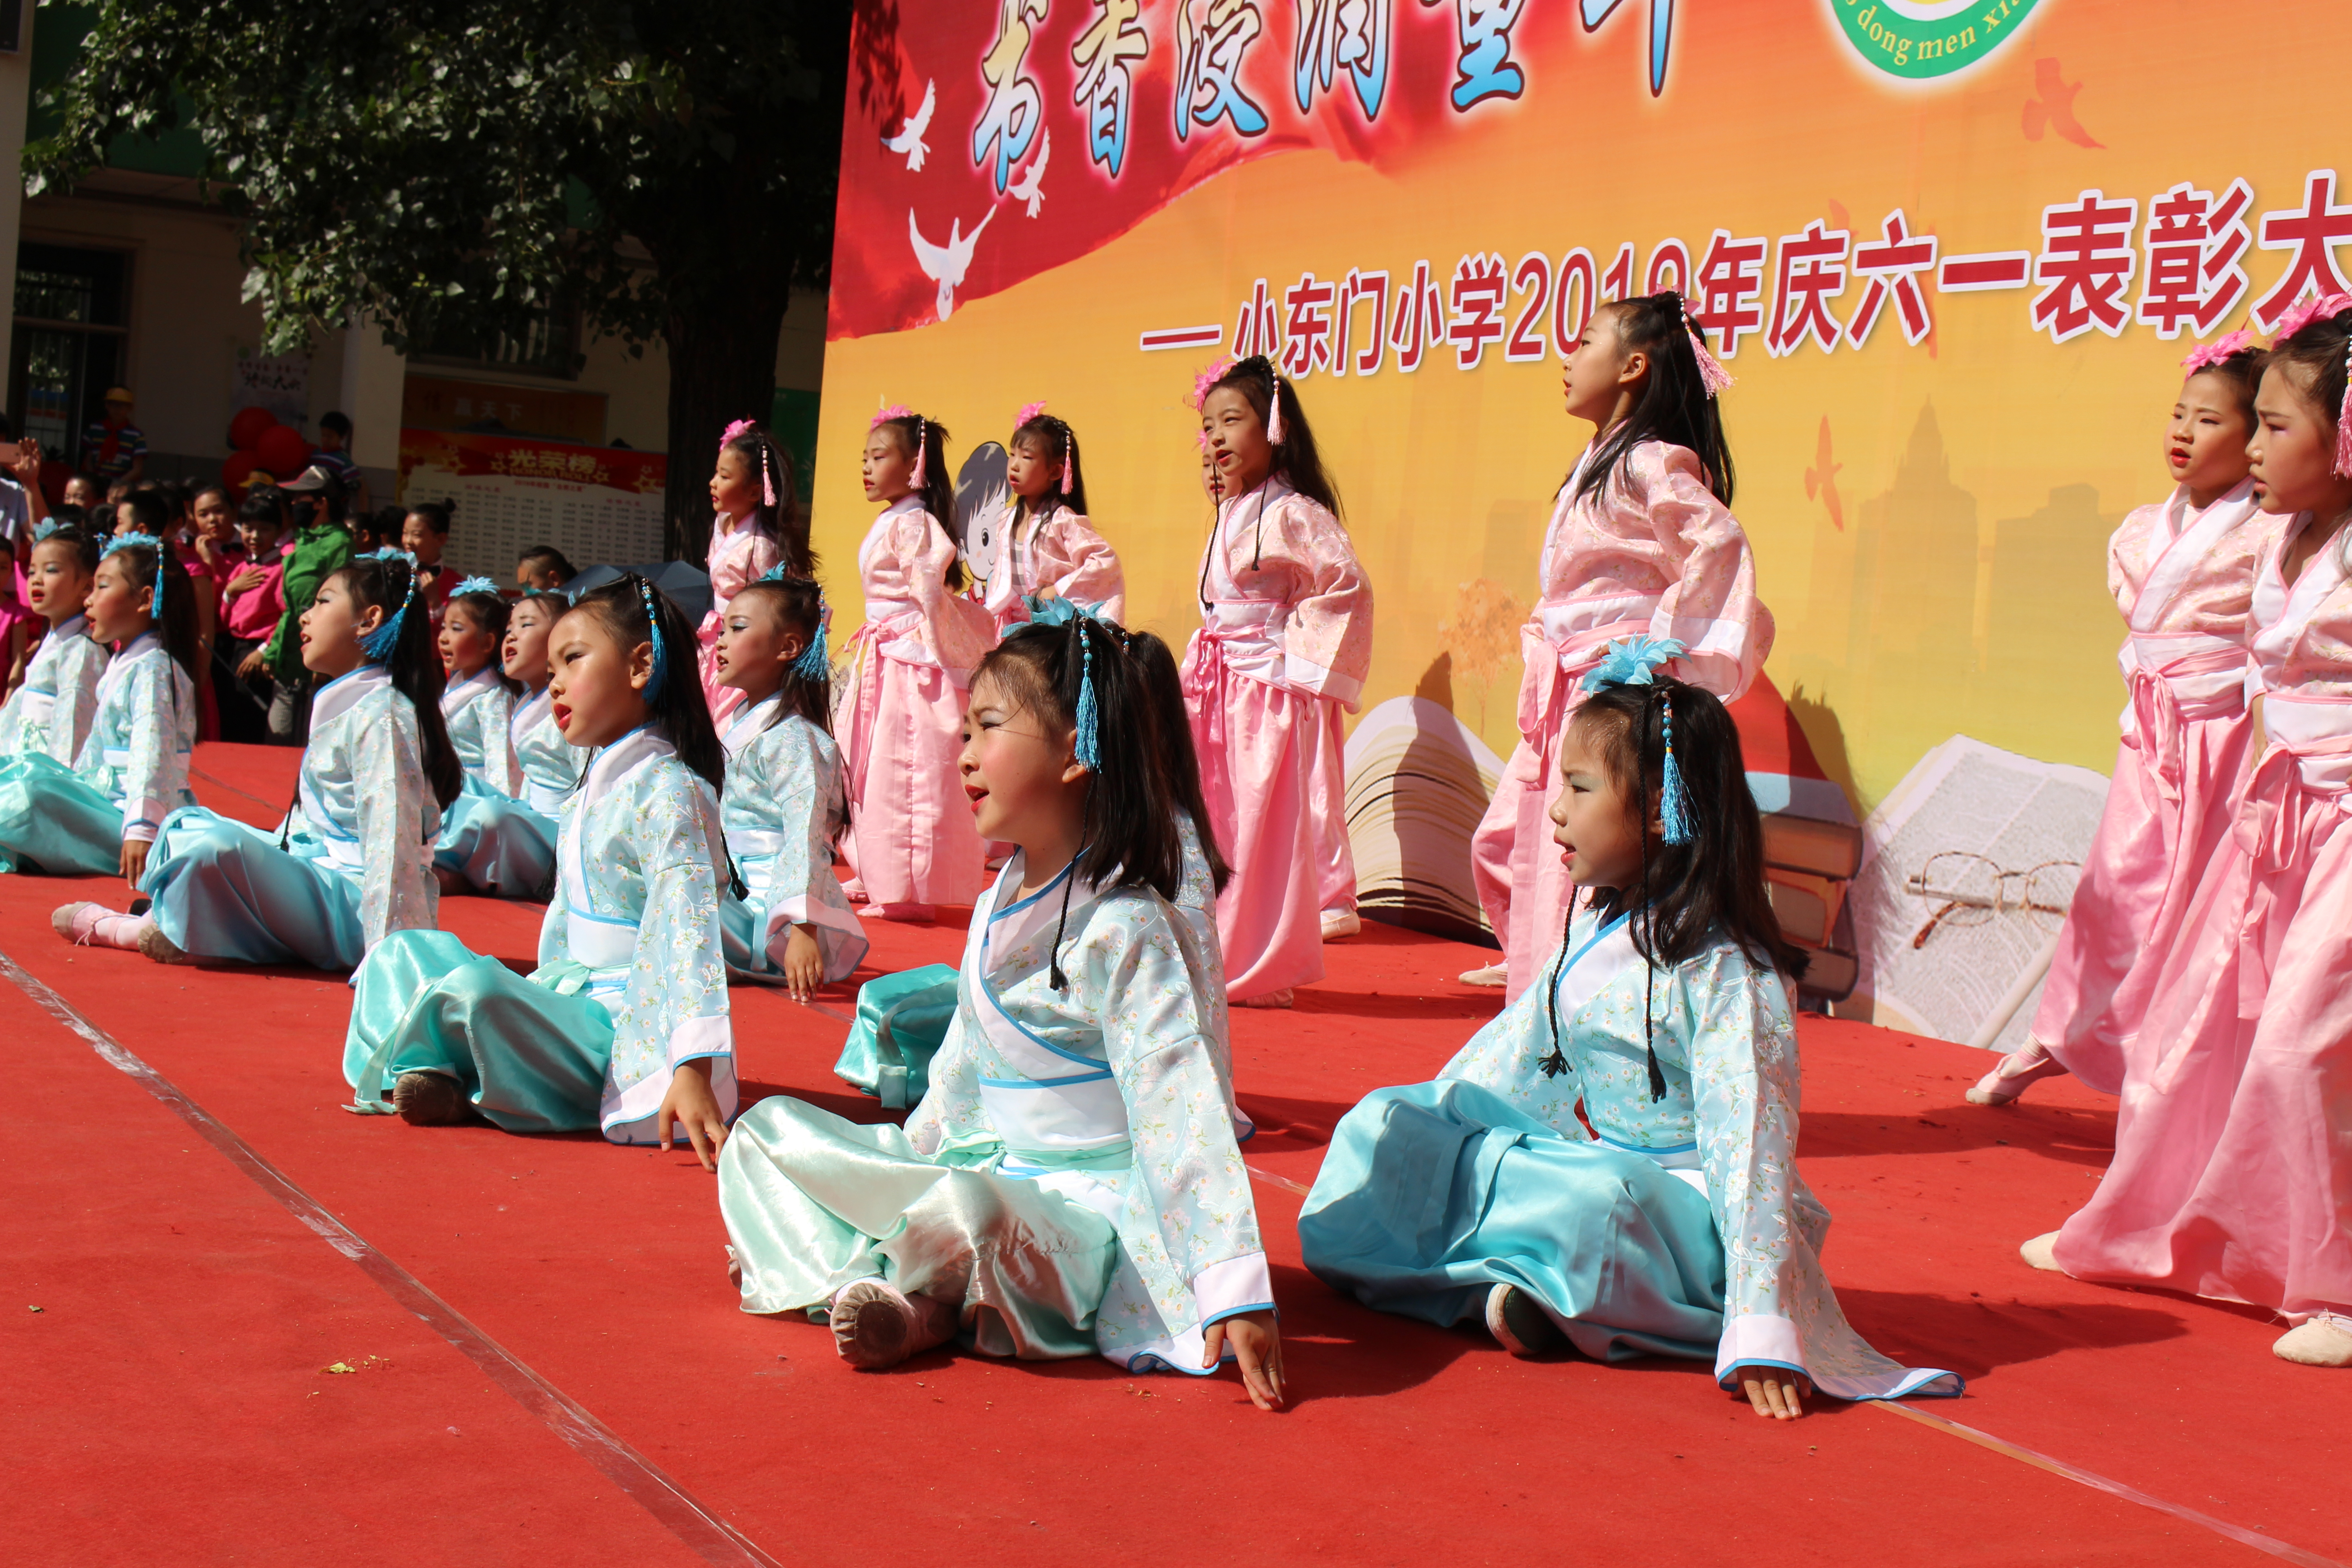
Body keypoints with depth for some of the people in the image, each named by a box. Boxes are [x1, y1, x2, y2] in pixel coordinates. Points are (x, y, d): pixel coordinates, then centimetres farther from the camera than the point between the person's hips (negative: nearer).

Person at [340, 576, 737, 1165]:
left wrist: (694, 1070, -36)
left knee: (474, 988, -33)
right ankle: (419, 1075, -12)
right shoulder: (595, 786, 14)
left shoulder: (668, 790, -16)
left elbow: (687, 928, -27)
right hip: (570, 999, 10)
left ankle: (454, 1090, -3)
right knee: (409, 950, 11)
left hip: (625, 1024, -10)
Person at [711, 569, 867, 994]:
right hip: (739, 893, 11)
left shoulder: (790, 738, -14)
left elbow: (806, 833, -23)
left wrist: (802, 929, -32)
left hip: (771, 908, -11)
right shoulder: (740, 724, 17)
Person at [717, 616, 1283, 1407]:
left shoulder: (1124, 928, -17)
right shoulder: (999, 904, 9)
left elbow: (1182, 1108, -24)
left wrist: (1236, 1287, -30)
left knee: (967, 1209, -41)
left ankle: (919, 1306, -9)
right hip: (984, 1176, 9)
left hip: (1087, 1212, -9)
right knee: (767, 1130, 6)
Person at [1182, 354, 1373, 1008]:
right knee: (1218, 822, 12)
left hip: (1273, 694, -9)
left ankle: (1261, 971, 5)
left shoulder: (1294, 514, -13)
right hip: (1223, 693, 9)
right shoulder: (1231, 514, 13)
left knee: (1266, 828, -3)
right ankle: (1215, 957, 22)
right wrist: (1199, 672, 14)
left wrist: (1297, 656, -16)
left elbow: (1348, 589, -20)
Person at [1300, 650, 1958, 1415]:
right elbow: (1522, 1040, 19)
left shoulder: (1725, 972, -18)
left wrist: (1762, 1327, -27)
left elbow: (1749, 1148, -23)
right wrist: (1419, 1130, 17)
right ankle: (1503, 1287, -20)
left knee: (1594, 1201, -42)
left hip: (1680, 1206, -8)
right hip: (1589, 1166, 8)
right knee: (1383, 1124, -2)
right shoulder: (1596, 926, 7)